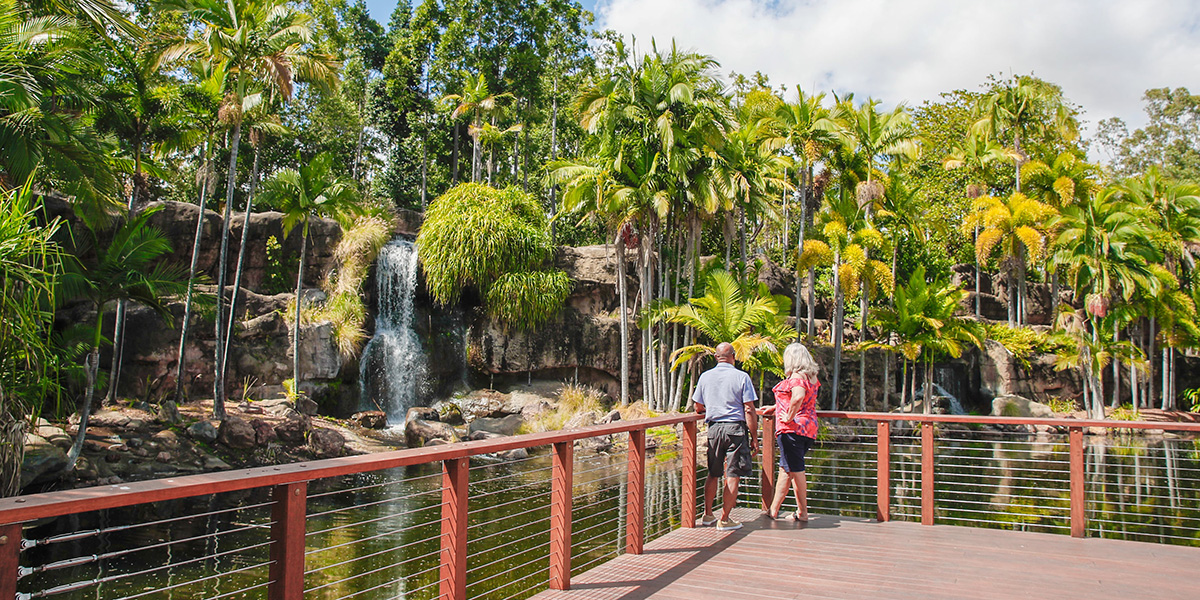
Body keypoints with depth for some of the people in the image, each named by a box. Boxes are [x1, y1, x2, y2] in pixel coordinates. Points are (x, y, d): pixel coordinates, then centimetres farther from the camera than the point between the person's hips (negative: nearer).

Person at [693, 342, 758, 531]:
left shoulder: (705, 376, 6)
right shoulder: (742, 377, -4)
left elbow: (698, 407, 13)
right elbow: (749, 410, -7)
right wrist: (754, 438, -2)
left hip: (714, 428, 4)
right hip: (736, 427, -4)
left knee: (713, 474, 16)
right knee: (732, 476, 2)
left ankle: (707, 515, 23)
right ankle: (724, 519, 5)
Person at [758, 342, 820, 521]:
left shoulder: (796, 377, -14)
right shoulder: (812, 377, 14)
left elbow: (798, 397, -35)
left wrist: (789, 417, -23)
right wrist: (775, 408, 34)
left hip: (793, 428, -9)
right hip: (808, 428, 9)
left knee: (795, 470, -1)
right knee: (786, 469, 13)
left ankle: (802, 512, 6)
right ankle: (773, 510, 17)